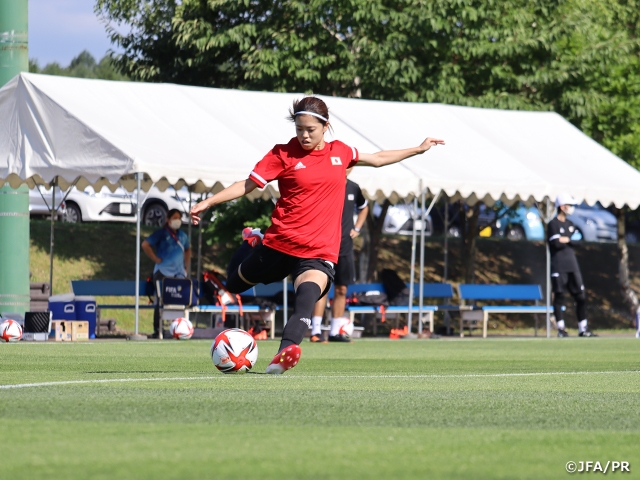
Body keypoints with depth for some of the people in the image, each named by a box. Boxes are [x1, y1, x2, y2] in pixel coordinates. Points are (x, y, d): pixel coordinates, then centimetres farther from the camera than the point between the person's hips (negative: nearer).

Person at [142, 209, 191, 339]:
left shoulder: (182, 236, 15)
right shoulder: (161, 234, -2)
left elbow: (187, 250, 32)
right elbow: (145, 245, -8)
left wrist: (185, 265, 19)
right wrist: (156, 259, -10)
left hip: (179, 274, 5)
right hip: (163, 273, -5)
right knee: (161, 302, -4)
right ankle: (157, 330, 0)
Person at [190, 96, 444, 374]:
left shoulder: (339, 152, 9)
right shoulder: (284, 154, -3)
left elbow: (378, 159, 26)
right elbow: (248, 185, -3)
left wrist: (418, 149, 30)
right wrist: (208, 203, -11)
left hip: (319, 252, 0)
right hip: (279, 244, 0)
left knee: (308, 294, -30)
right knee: (233, 285, 18)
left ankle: (286, 351, -49)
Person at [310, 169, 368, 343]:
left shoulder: (353, 189, 9)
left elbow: (363, 208, 28)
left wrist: (357, 229, 15)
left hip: (345, 247, 5)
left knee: (341, 289, 8)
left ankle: (335, 331, 15)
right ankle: (316, 330, -12)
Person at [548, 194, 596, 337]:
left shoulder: (570, 224, 17)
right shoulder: (553, 224, -5)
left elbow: (577, 242, 6)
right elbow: (556, 243, -17)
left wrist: (566, 240, -9)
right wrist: (570, 241, -3)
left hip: (572, 264, 7)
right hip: (559, 265, -7)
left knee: (580, 296, 5)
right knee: (559, 296, -4)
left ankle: (583, 328, 9)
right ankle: (561, 329, -1)